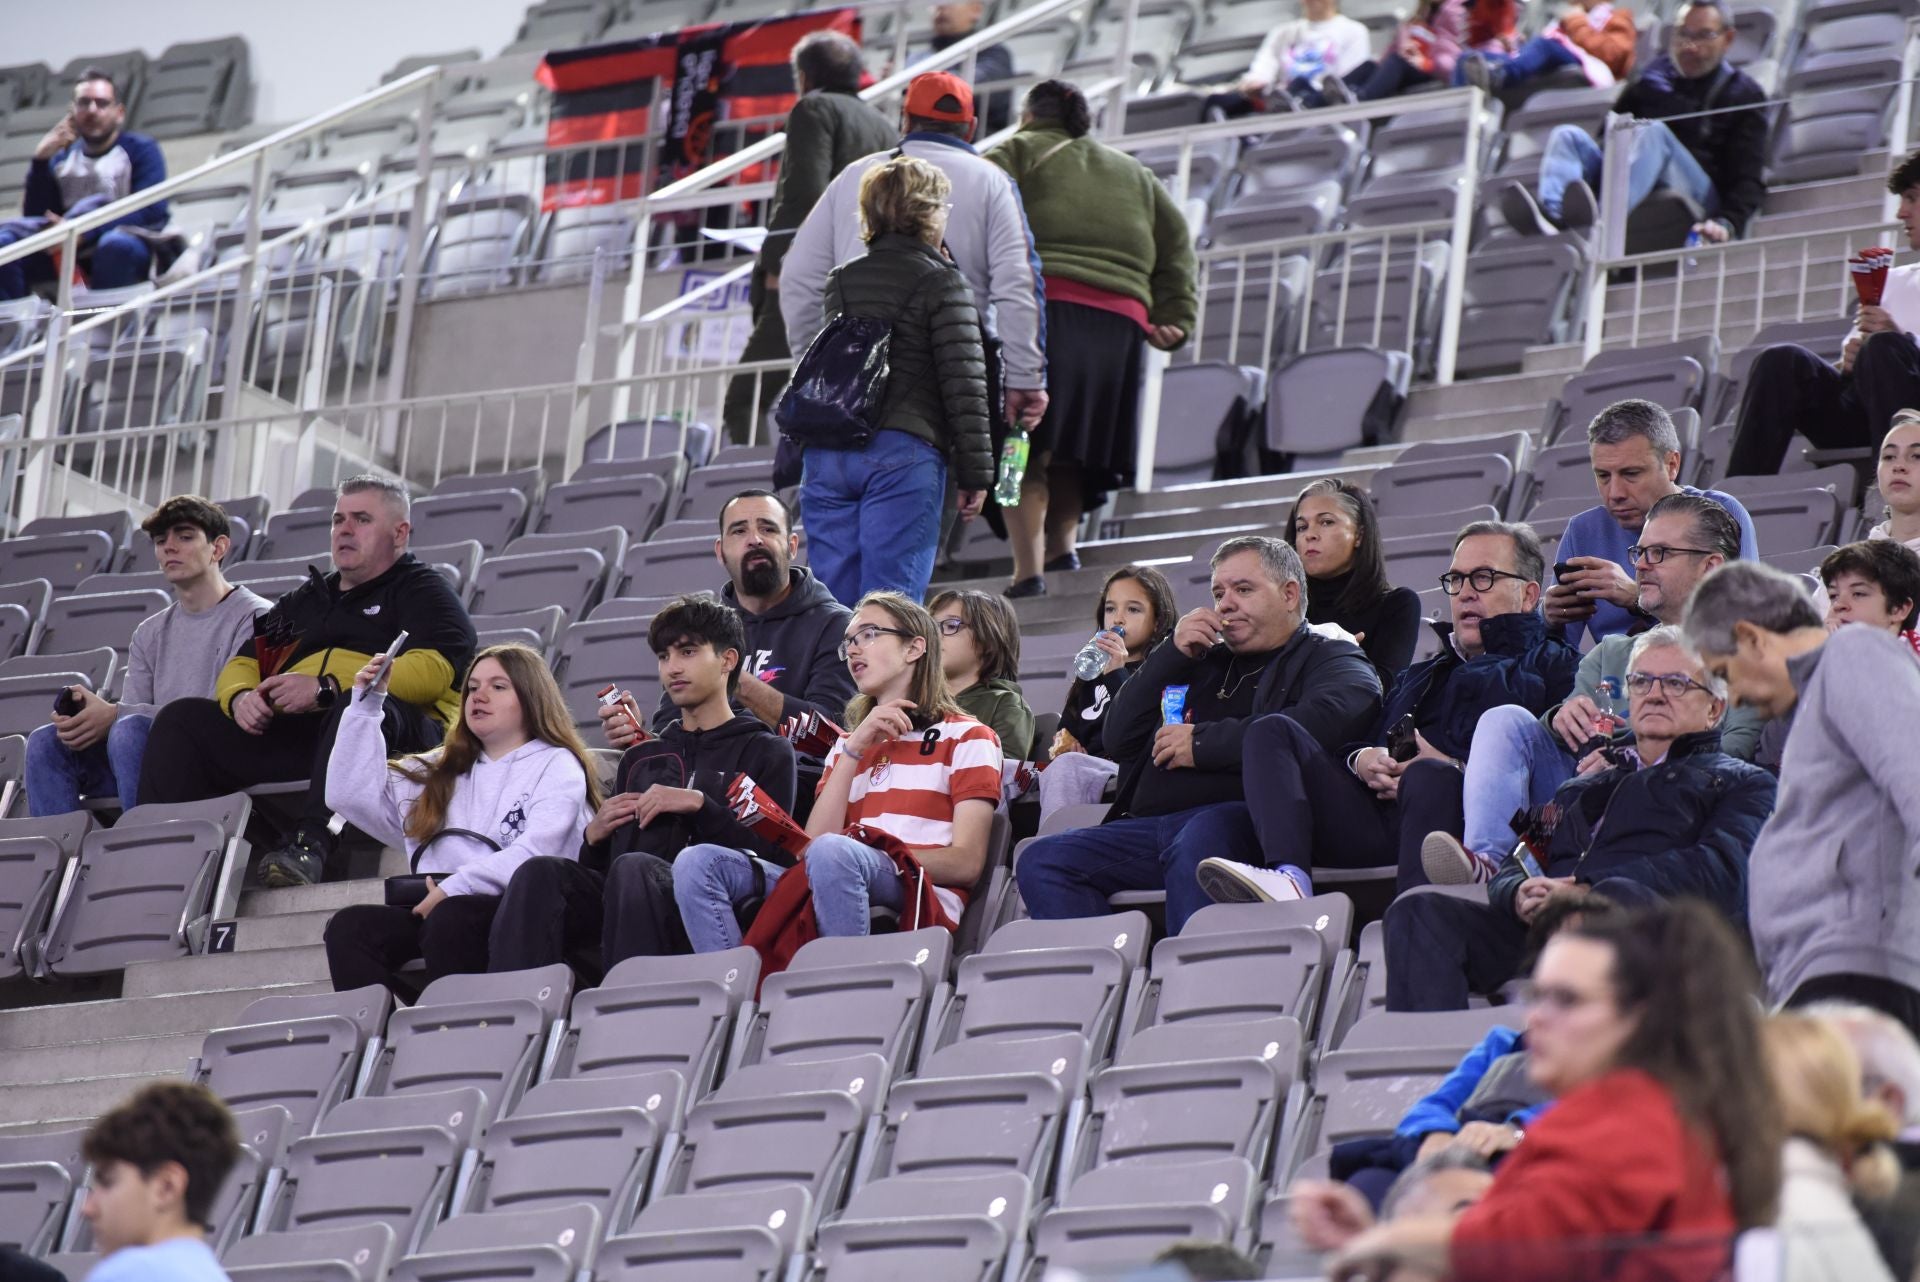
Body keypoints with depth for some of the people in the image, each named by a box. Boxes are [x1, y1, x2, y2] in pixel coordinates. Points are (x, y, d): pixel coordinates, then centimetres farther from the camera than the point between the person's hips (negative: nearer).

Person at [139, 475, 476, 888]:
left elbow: (434, 668, -8)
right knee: (181, 719, -8)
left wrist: (326, 690, -17)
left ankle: (312, 843, -54)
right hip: (287, 730, 6)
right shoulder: (307, 599, 32)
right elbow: (244, 663, 28)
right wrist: (240, 696, 0)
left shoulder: (422, 590, 11)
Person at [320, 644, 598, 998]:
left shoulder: (556, 766, 11)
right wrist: (366, 706, 19)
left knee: (450, 918, -39)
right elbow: (352, 794, 23)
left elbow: (535, 852, -6)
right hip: (430, 908, 5)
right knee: (349, 926, -25)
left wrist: (454, 888, -16)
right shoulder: (442, 769, 31)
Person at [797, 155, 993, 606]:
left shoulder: (840, 281, 15)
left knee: (832, 600, 5)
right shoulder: (942, 283, -1)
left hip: (827, 454, 5)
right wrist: (975, 472, 0)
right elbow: (964, 385, -4)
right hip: (903, 454, -5)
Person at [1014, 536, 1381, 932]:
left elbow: (1327, 721, -13)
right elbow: (1118, 739, 24)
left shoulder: (1330, 659, 13)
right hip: (1150, 829, 7)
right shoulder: (1207, 661, 31)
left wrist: (1202, 743, -7)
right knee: (1041, 861, -15)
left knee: (1198, 842, -41)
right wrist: (1172, 654, 12)